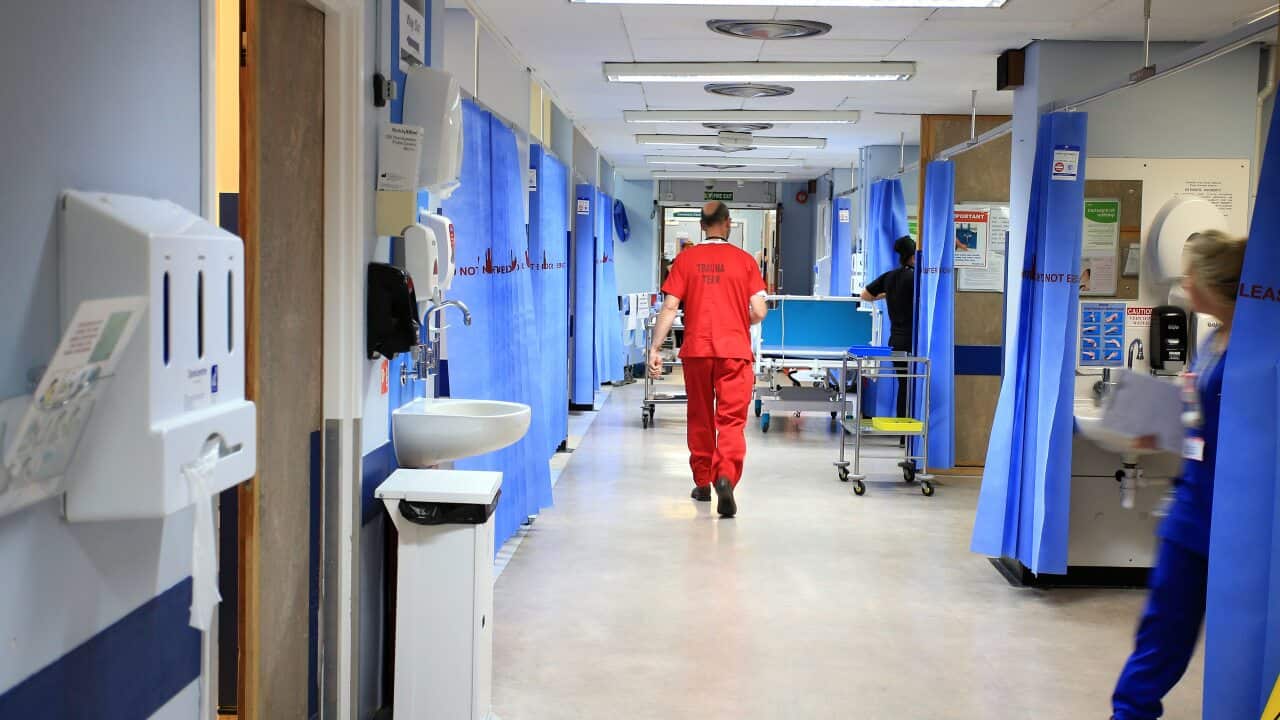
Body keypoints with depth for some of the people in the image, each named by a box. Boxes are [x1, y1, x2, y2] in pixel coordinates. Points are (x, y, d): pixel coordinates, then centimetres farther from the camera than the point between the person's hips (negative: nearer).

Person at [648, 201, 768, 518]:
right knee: (731, 420, -2)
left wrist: (655, 348, 0)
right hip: (735, 350, -2)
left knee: (700, 418, 15)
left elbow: (670, 307, -3)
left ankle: (703, 483, 25)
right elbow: (759, 312, -3)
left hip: (696, 349, 2)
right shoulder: (745, 260, 1)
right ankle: (725, 477, -23)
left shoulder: (686, 259, 3)